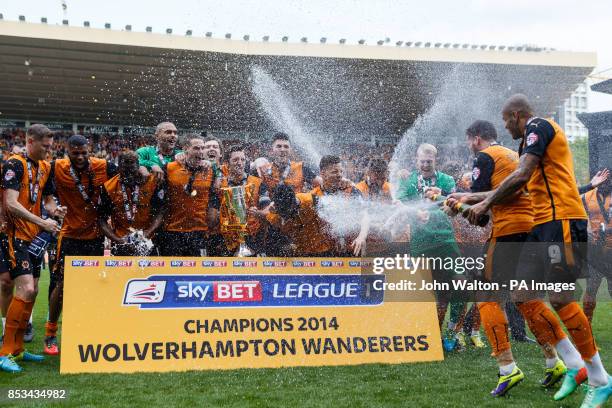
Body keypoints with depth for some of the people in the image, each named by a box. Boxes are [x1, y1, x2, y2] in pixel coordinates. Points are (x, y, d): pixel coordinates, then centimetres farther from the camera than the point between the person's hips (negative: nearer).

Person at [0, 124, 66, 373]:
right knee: (25, 289, -18)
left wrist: (54, 210, 0)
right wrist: (42, 222, -21)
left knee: (32, 291, 9)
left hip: (35, 237, 9)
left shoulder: (45, 167, 13)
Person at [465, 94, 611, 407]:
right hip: (543, 225, 10)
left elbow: (521, 176, -18)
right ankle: (575, 366, 9)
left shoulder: (538, 126, -6)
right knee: (523, 297, 4)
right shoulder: (531, 141, 24)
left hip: (562, 220, -10)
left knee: (560, 299, -13)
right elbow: (517, 189, 28)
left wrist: (486, 203, -7)